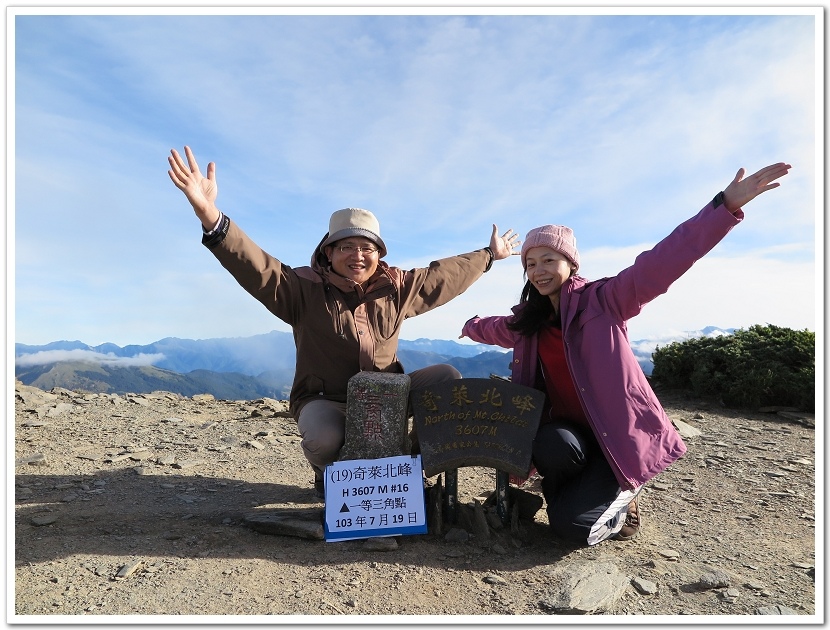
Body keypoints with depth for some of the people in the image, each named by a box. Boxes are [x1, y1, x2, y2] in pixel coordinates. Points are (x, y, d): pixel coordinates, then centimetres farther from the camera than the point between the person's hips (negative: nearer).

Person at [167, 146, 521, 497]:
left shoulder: (397, 287, 2)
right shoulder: (305, 287, -11)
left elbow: (442, 275, 14)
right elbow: (258, 269, -26)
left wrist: (489, 255, 24)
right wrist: (210, 217, -42)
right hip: (324, 400, -4)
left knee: (447, 377, -11)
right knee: (324, 439, -36)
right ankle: (328, 470, 6)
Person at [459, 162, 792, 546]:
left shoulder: (603, 299, -11)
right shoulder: (527, 321, 5)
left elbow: (661, 262, -24)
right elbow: (496, 328, 29)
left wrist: (726, 205, -34)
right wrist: (471, 327, 48)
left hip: (621, 434, -4)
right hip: (568, 432, 5)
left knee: (572, 527, -18)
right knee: (551, 447, -33)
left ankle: (619, 495, 18)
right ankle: (581, 492, 6)